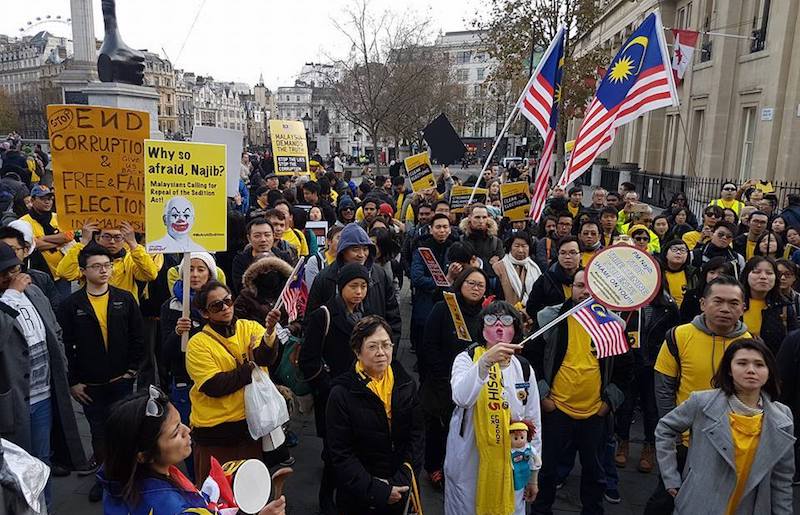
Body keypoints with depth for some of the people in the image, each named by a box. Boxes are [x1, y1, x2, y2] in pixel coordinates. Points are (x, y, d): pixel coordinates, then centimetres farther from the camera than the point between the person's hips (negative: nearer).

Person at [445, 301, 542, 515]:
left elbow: (534, 423, 8)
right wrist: (486, 361, -42)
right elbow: (461, 398, -29)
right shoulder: (466, 359, -8)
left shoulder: (524, 368, 1)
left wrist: (533, 475, 11)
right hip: (468, 464, -2)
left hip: (511, 467, 3)